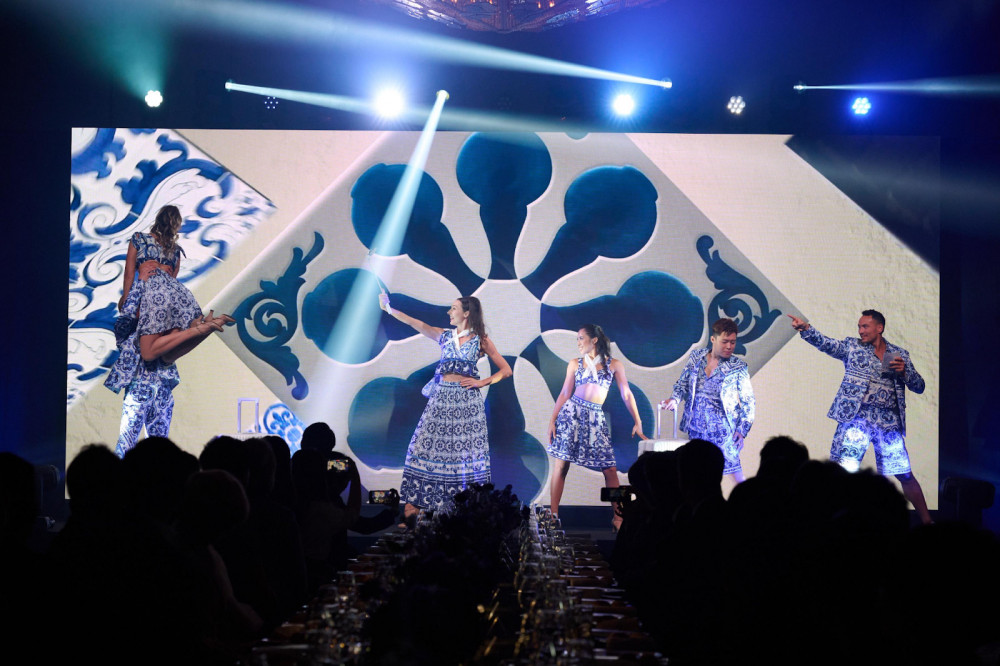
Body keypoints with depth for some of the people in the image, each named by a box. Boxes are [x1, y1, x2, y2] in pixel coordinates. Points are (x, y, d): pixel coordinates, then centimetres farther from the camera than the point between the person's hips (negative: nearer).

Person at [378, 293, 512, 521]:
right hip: (442, 397, 3)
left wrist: (483, 382, -6)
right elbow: (415, 323, 5)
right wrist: (390, 309, -2)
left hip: (467, 399, -3)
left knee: (467, 451, -4)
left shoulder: (481, 340, 5)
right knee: (427, 446, -4)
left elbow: (506, 370, 5)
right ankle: (413, 504, -3)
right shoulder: (444, 336, 13)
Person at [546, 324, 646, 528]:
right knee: (560, 465, -5)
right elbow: (565, 394, 9)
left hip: (595, 418, 0)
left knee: (610, 469, -5)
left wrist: (638, 422, 1)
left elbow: (626, 394, 6)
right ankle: (553, 514, 1)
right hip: (571, 412, 1)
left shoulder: (614, 365, 7)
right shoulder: (575, 364, 10)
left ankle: (618, 517, 3)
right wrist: (552, 420, 0)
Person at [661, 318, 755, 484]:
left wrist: (743, 429, -7)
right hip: (696, 425, 3)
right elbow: (683, 383, 16)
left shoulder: (738, 367, -2)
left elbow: (748, 402, 2)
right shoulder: (696, 357, 7)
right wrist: (675, 399, -4)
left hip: (721, 425, -3)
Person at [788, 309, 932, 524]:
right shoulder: (852, 346, 10)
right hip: (856, 418, -1)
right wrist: (806, 329, -23)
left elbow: (919, 386, 12)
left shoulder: (900, 354, 14)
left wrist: (904, 372, -8)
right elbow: (826, 343, -5)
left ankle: (927, 521, 19)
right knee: (844, 470, -12)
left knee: (905, 474, 5)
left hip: (889, 422, 1)